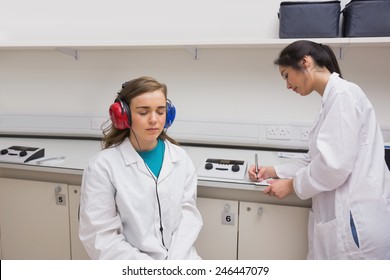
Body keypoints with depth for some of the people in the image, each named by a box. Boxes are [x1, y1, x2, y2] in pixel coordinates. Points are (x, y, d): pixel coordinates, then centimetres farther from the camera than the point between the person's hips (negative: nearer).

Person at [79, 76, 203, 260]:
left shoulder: (180, 157, 3)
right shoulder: (102, 166, -9)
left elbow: (188, 211, 0)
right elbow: (101, 238, -9)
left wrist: (175, 261, -14)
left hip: (179, 257, 3)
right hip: (132, 268, -3)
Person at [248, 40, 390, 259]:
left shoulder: (342, 94, -13)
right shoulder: (334, 98, 16)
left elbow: (335, 165, -21)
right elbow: (320, 161, 18)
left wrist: (292, 185, -7)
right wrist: (274, 171, 9)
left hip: (356, 223, -9)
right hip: (345, 219, 9)